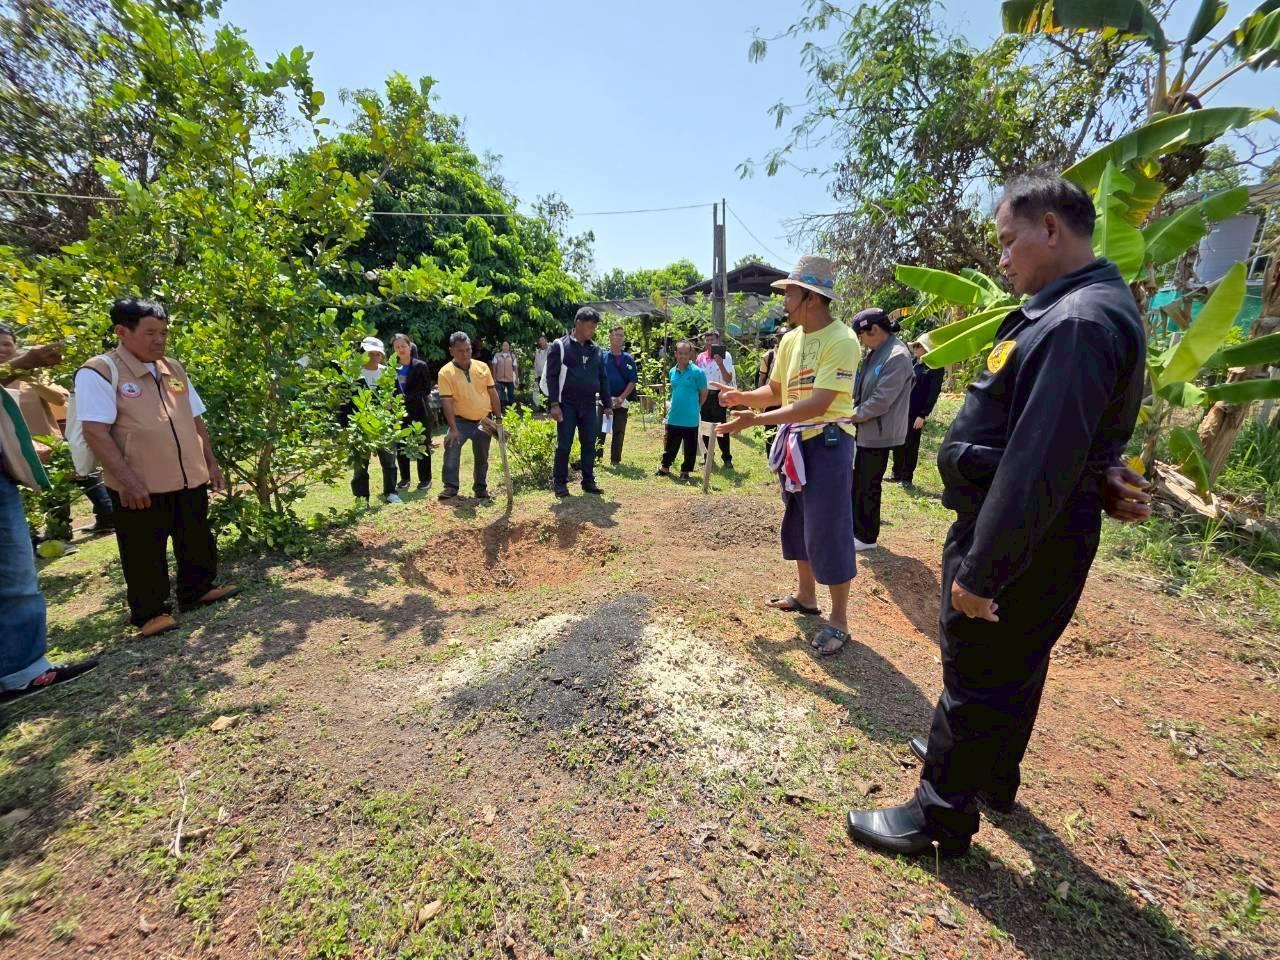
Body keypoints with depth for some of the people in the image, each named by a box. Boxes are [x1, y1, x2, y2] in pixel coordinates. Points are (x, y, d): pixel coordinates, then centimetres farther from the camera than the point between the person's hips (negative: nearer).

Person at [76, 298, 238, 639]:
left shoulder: (174, 369, 11)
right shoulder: (98, 372, -9)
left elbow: (195, 420, 16)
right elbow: (95, 431, -15)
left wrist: (211, 463, 13)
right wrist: (127, 480, -21)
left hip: (190, 479, 6)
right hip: (140, 487, -6)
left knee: (197, 542, 16)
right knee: (144, 554, 6)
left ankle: (197, 590, 33)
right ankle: (149, 612, 20)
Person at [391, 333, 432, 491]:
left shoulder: (420, 366, -5)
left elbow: (426, 390, -9)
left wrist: (407, 397, -18)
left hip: (419, 412, -3)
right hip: (399, 413, 3)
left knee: (422, 446, 4)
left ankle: (425, 478, 15)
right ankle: (404, 478, 21)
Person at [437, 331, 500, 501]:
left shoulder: (482, 367, -2)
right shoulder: (446, 372, -12)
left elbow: (493, 393, 4)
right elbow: (447, 402, -17)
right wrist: (453, 429, -23)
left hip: (484, 420, 3)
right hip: (461, 420, -3)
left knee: (481, 457, 10)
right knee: (451, 448, -21)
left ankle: (481, 488, 24)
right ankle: (450, 487, -10)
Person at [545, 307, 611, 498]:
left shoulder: (595, 350, 11)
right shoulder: (559, 346, -4)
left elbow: (602, 378, 15)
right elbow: (552, 377, -8)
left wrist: (606, 403, 10)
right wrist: (554, 404, -15)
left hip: (589, 405, 5)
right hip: (567, 405, -4)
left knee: (589, 444, 7)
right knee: (564, 445, 1)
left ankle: (588, 481, 17)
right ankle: (560, 483, 12)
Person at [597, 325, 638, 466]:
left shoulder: (629, 359, 4)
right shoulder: (602, 357, 1)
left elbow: (632, 381, 0)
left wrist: (621, 398, -11)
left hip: (622, 401, 1)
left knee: (619, 431, 6)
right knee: (600, 429, 0)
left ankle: (615, 460, 15)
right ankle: (597, 457, 8)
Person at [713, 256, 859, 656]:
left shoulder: (841, 340, -19)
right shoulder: (790, 339, 8)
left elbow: (818, 403, -26)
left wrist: (756, 420, -28)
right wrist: (742, 396, -8)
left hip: (828, 443, -8)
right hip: (795, 442, 9)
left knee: (828, 531, -3)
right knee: (797, 523, 17)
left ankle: (839, 620, 12)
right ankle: (805, 596, 35)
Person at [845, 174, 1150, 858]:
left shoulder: (1079, 322, -23)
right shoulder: (1076, 308, 11)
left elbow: (1038, 460, -29)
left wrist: (980, 571, -26)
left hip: (1023, 536, -10)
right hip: (1039, 526, 10)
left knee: (978, 676, 4)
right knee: (1013, 666, 24)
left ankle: (941, 816, 24)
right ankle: (994, 774, 47)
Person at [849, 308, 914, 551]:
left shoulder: (897, 356, -19)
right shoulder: (875, 353, 10)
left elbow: (881, 400, -22)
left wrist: (853, 415, -13)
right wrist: (852, 412, 2)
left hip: (878, 433, -9)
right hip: (866, 430, 9)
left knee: (868, 486, 2)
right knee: (858, 482, 17)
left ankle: (866, 537, 17)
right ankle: (857, 528, 31)